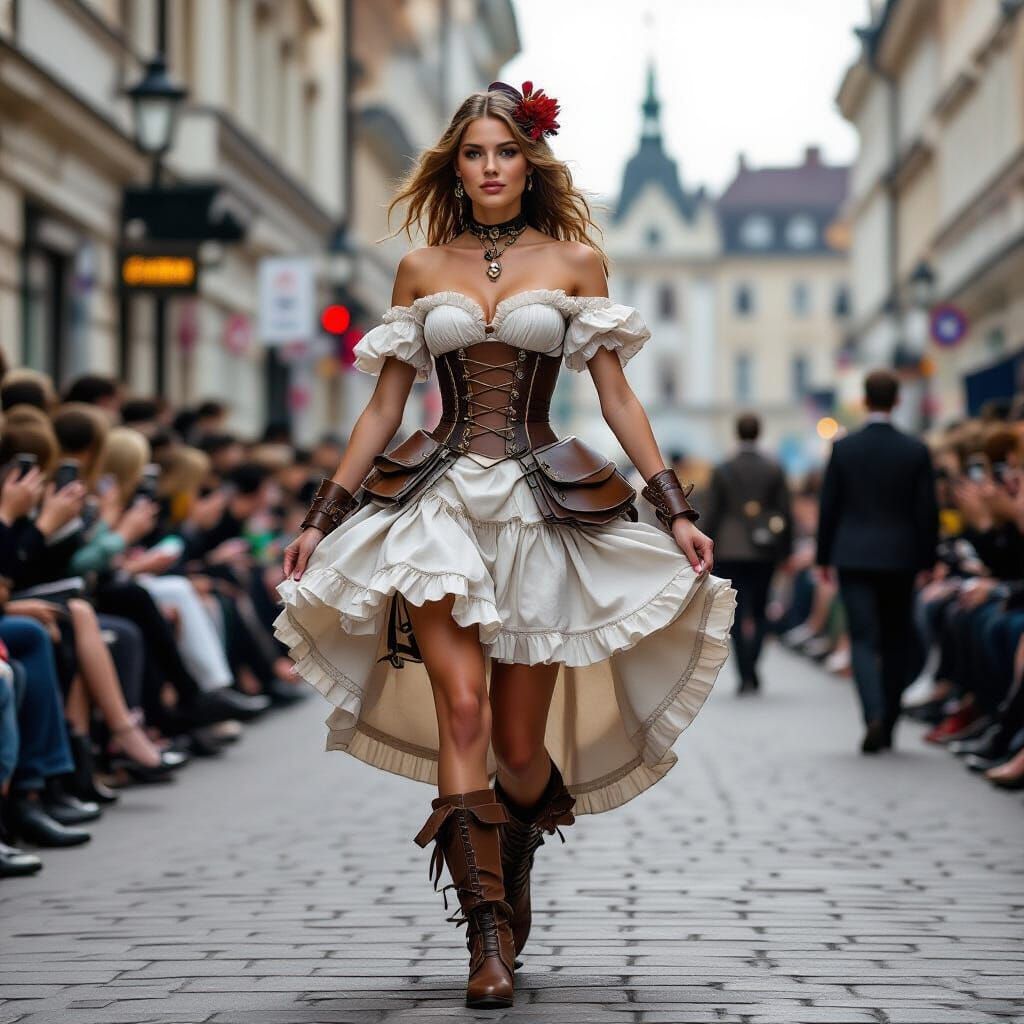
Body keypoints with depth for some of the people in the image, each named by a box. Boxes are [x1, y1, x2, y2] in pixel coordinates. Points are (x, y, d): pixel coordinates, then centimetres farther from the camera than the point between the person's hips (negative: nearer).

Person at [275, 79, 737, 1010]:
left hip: (544, 508, 0)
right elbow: (383, 407, 13)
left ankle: (517, 862, 35)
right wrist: (321, 518, 9)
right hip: (440, 505, 1)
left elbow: (616, 398, 6)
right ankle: (490, 939, -14)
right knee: (460, 710, -16)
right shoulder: (421, 270, 11)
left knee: (520, 748, 2)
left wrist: (676, 509, -1)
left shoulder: (576, 262, 8)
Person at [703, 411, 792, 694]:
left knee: (739, 614, 2)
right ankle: (751, 668, -1)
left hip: (730, 551, -1)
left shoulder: (722, 470, -4)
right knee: (759, 611, 13)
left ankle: (746, 676, -3)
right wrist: (785, 549, 10)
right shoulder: (774, 469, 0)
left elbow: (711, 514, -3)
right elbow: (786, 512, 2)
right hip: (764, 551, 1)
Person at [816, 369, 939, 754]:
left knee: (864, 640, -2)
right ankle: (887, 726, 17)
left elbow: (828, 506, 0)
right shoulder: (916, 451, -3)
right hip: (900, 559, 1)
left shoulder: (844, 448, -4)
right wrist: (927, 559, 9)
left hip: (854, 558, -1)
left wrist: (824, 556, 9)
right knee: (896, 643, 12)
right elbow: (927, 511, -1)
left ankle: (874, 716, -23)